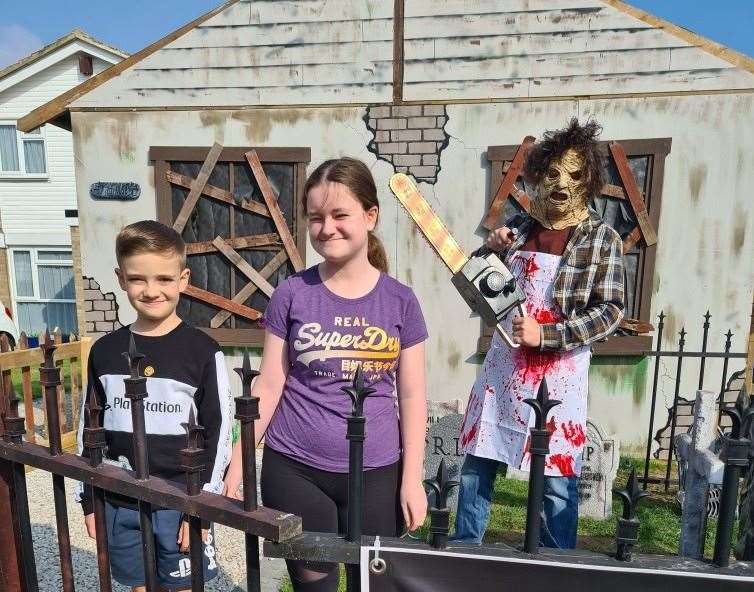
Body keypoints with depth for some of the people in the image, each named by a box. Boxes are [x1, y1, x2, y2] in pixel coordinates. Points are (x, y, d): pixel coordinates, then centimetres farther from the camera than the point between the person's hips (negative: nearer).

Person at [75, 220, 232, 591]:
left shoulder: (202, 350, -12)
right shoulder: (104, 351, -1)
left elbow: (217, 431, -9)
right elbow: (89, 428, 8)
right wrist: (89, 499, 10)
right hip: (119, 503, 3)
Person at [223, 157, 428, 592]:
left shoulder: (400, 300, -4)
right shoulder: (292, 294, -6)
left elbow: (412, 395, -1)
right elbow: (269, 385, -2)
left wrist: (412, 478, -1)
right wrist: (237, 463, -3)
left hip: (376, 473, 1)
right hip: (293, 471, 0)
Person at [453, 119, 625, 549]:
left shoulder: (602, 237, -3)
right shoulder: (519, 227, 7)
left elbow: (610, 310, -8)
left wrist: (546, 335, -17)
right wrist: (492, 251, -7)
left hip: (559, 371, -4)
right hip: (504, 363, 4)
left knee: (557, 478, 3)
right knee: (476, 464, 11)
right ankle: (463, 550, 30)